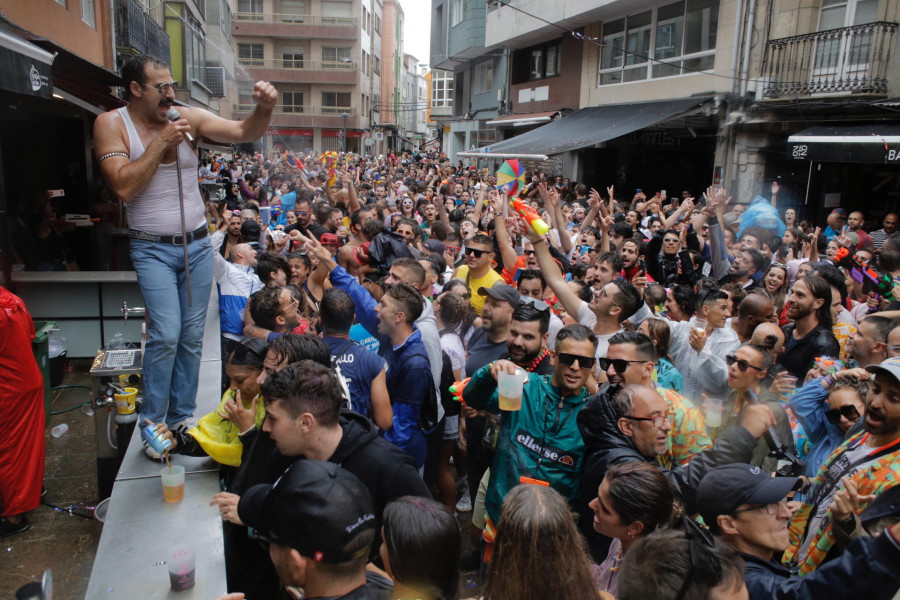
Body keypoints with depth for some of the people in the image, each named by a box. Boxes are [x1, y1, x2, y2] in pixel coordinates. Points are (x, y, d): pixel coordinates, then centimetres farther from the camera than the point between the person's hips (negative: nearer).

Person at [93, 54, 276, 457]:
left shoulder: (189, 117, 1)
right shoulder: (112, 123, -5)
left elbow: (243, 133, -7)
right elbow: (123, 186, -16)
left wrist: (264, 109, -27)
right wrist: (162, 142, -18)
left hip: (198, 243, 3)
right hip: (153, 249, -3)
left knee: (192, 337, 7)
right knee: (166, 335, -13)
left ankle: (182, 416, 21)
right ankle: (152, 425, 5)